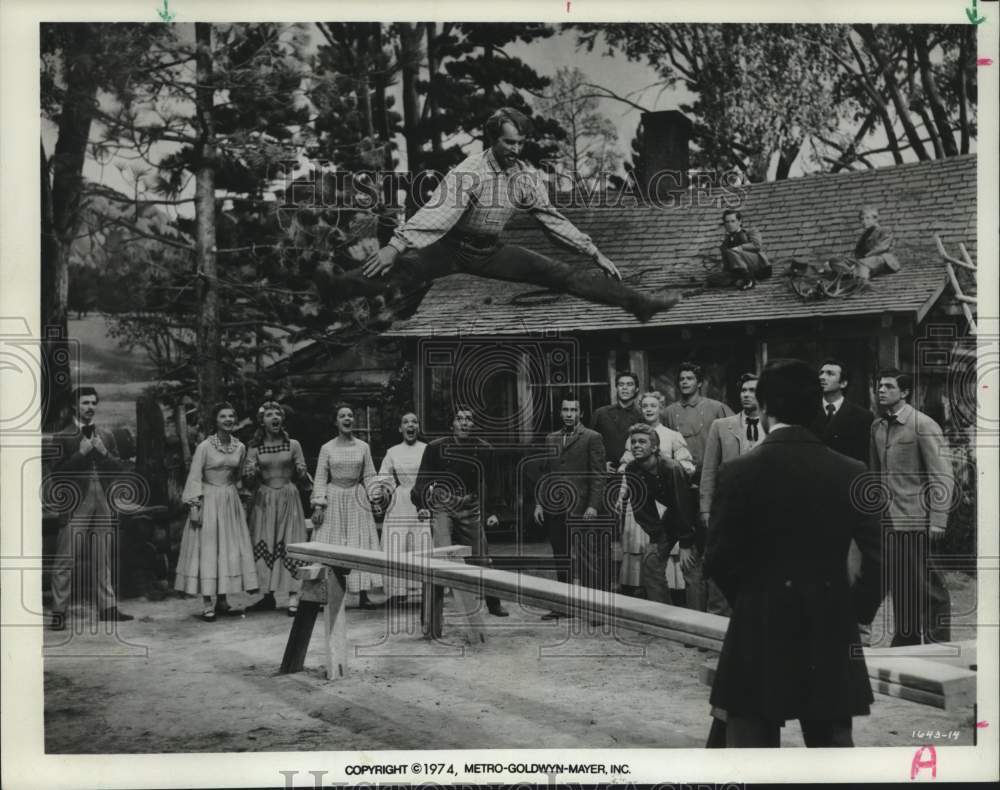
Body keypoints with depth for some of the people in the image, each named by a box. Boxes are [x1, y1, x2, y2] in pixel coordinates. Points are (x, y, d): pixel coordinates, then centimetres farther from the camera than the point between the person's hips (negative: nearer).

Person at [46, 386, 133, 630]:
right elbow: (57, 473, -6)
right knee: (65, 561, -5)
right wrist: (81, 452, -14)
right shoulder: (62, 436, 0)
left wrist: (104, 453, -7)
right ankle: (59, 612, -2)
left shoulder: (106, 436, 14)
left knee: (103, 561, 9)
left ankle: (107, 607, 14)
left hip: (103, 505, 5)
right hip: (75, 505, -5)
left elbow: (118, 468, 10)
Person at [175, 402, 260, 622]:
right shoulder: (204, 447, -9)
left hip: (231, 501, 5)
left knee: (231, 550, 6)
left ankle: (222, 601, 15)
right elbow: (194, 478, -9)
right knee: (207, 549, -3)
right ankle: (207, 604, 1)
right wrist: (194, 506, -14)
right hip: (208, 501, -5)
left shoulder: (240, 447, 5)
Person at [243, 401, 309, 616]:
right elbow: (248, 482, 3)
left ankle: (293, 596, -3)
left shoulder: (293, 445, 3)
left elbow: (302, 475, 6)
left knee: (290, 544, -5)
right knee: (264, 544, 3)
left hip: (288, 498, -1)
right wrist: (250, 473, -19)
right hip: (263, 500, 1)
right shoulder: (255, 449, 4)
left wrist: (302, 474, -17)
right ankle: (268, 596, 12)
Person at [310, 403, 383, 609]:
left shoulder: (363, 447, 6)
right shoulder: (327, 448, 2)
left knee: (361, 545, 0)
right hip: (334, 499, -1)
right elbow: (320, 478, 2)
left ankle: (363, 596, 4)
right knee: (331, 546, -3)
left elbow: (369, 477, 9)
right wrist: (318, 505, -6)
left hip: (357, 500, 1)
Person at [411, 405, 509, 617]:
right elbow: (423, 479, -1)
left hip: (470, 508, 3)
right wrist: (422, 506, -14)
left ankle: (493, 603, 28)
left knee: (481, 560, 9)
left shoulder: (483, 449, 2)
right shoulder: (437, 447, -5)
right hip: (442, 506, -3)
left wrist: (493, 512, 4)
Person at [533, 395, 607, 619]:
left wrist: (593, 506, -13)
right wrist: (539, 503, 9)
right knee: (561, 560, 9)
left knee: (587, 560, -6)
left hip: (580, 509, -5)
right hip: (554, 509, 5)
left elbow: (598, 475, -5)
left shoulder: (592, 438, 0)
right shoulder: (551, 439, 16)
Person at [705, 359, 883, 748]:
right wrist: (856, 610, 12)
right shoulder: (851, 473, -1)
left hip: (760, 633, -3)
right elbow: (878, 558, -2)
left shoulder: (739, 471, -9)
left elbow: (717, 558, -6)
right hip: (831, 636, 3)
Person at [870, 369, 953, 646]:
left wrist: (938, 520, -16)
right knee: (898, 585, 11)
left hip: (916, 521, -6)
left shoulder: (924, 426, -9)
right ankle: (905, 640, 21)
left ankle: (937, 644, 10)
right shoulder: (877, 427, 10)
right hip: (888, 520, 6)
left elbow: (942, 476, -11)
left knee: (927, 587, 0)